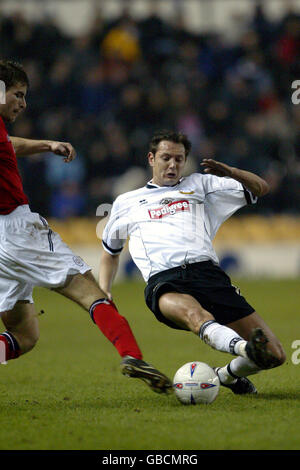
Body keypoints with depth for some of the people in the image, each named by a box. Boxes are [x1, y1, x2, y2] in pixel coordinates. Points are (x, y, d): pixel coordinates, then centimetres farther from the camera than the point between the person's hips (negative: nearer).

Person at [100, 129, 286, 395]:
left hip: (206, 271, 2)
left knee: (274, 355, -11)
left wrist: (230, 173, 4)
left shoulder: (199, 185, 27)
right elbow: (110, 251, 42)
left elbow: (260, 188, 24)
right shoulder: (126, 203, 28)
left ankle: (229, 374, 18)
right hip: (163, 281, -2)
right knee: (193, 312, -42)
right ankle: (246, 349, -66)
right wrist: (103, 292, 27)